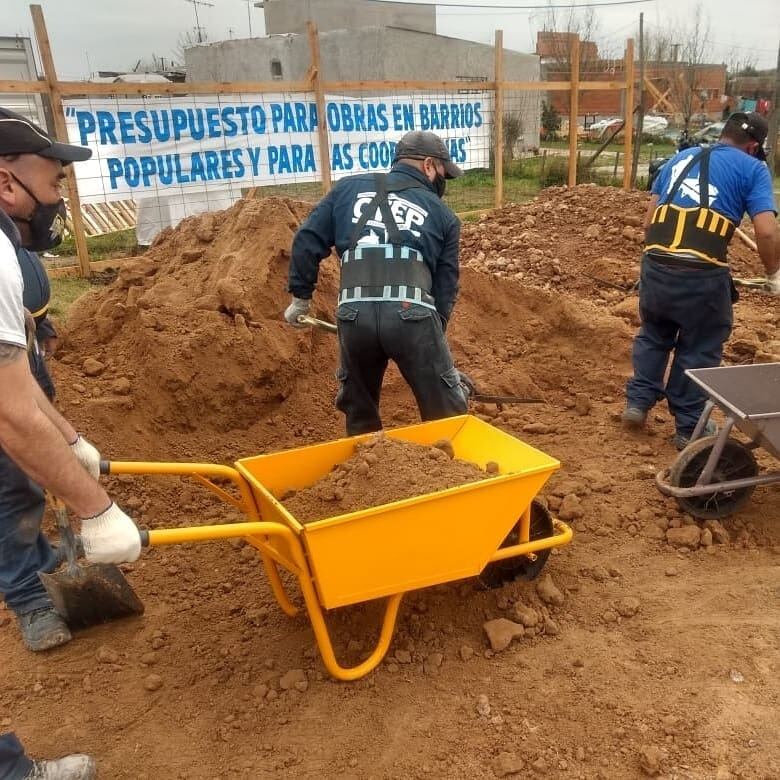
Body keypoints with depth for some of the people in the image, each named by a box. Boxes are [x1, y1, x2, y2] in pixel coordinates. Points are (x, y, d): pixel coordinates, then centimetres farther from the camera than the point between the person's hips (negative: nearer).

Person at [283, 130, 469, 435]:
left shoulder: (348, 188, 22)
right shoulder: (442, 213, 18)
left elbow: (307, 241, 16)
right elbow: (446, 284, 19)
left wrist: (300, 297, 25)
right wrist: (433, 339, 28)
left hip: (354, 313, 3)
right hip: (412, 314, -2)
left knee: (359, 411, 24)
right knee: (447, 414, 11)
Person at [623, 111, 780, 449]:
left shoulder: (679, 158, 21)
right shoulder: (752, 168, 8)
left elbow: (649, 221, 19)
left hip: (655, 264, 4)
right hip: (702, 273, -4)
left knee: (653, 334, 25)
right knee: (699, 349, 13)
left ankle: (637, 402, 27)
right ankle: (689, 427, 23)